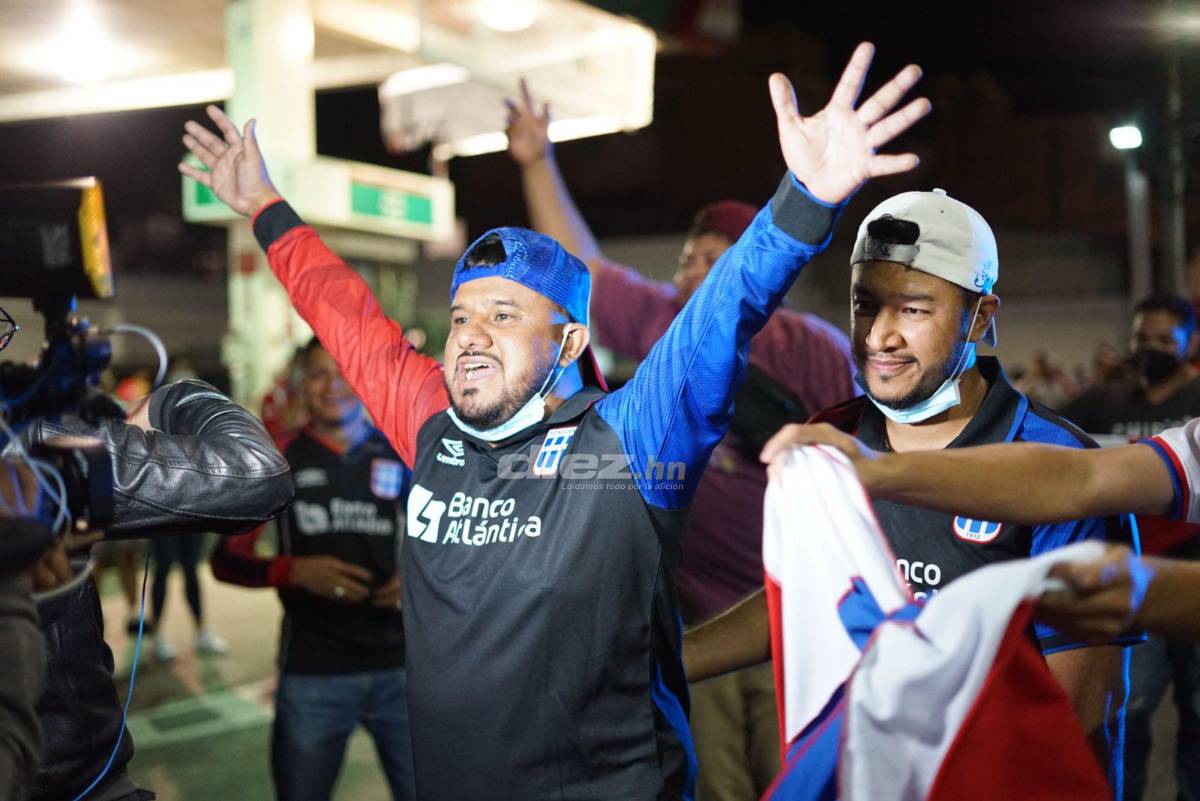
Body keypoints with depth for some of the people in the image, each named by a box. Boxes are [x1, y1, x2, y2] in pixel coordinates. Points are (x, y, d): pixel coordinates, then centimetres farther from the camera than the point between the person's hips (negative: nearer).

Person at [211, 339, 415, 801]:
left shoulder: (402, 456, 4)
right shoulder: (278, 460, 2)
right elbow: (226, 560, 3)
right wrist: (295, 570, -15)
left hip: (401, 665, 1)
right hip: (312, 672, 0)